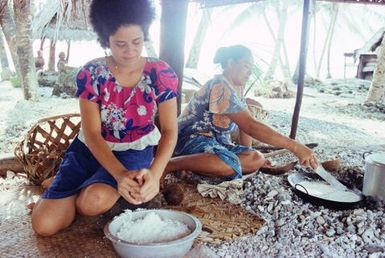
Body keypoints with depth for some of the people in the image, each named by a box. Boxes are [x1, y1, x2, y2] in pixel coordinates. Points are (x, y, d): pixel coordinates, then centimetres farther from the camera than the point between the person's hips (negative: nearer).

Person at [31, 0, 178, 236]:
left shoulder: (161, 74, -14)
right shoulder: (91, 74, -14)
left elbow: (170, 131, -15)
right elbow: (92, 133, -18)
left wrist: (155, 173, -35)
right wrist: (120, 174, -36)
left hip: (135, 151, -1)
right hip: (90, 150, 1)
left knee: (94, 201, -33)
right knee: (45, 224, -12)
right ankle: (82, 187, 17)